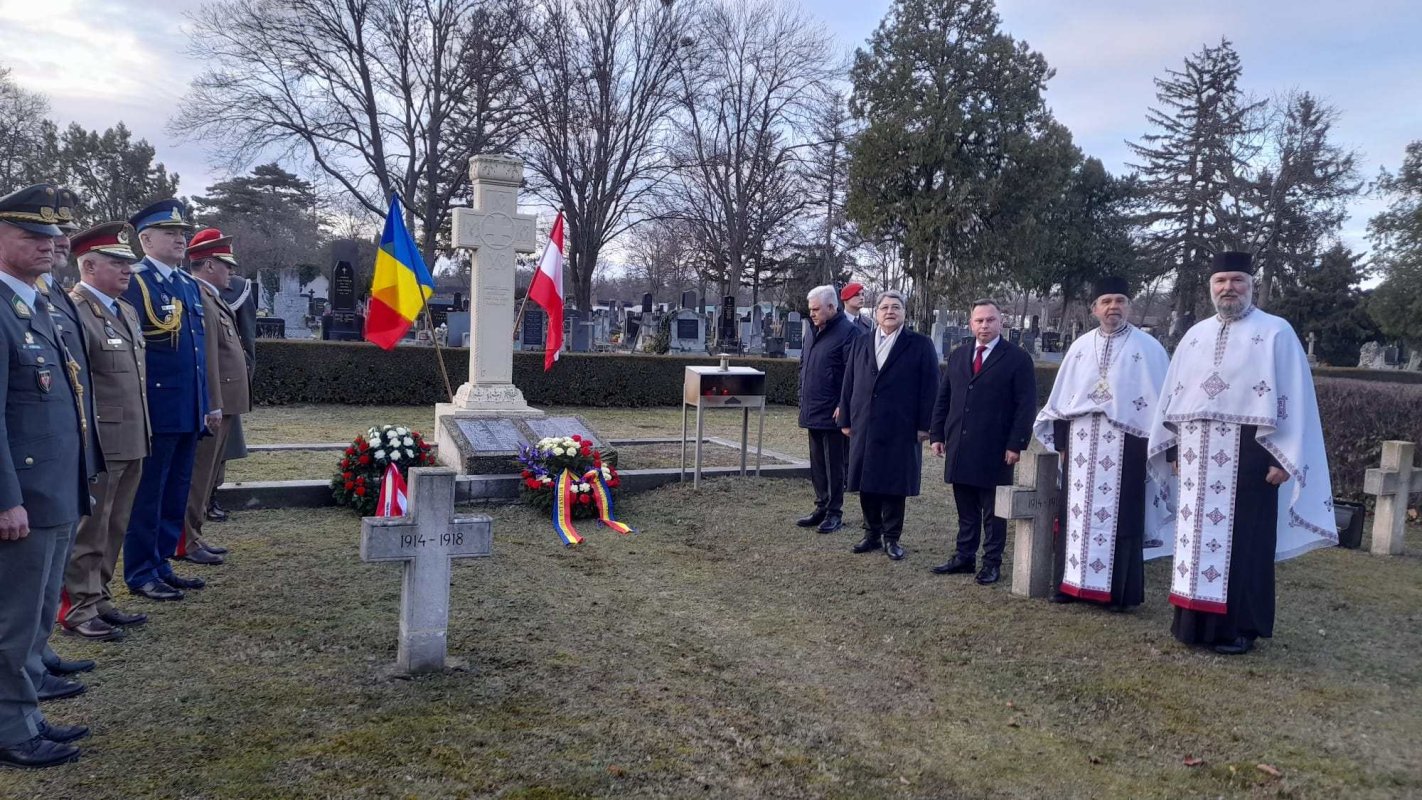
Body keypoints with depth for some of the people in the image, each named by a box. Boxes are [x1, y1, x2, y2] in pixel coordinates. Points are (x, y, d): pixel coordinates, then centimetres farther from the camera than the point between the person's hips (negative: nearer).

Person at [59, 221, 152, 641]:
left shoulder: (127, 312, 15)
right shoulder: (73, 311, -13)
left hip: (131, 444, 8)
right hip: (97, 444, -8)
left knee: (113, 529, 16)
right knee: (88, 531, 2)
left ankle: (98, 598, 27)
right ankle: (77, 609, 14)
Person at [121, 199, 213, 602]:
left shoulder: (190, 285, 16)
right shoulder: (132, 283, -9)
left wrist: (210, 402, 17)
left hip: (189, 412, 8)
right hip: (155, 411, -8)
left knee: (176, 492, 14)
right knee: (148, 493, 2)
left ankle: (161, 564, 26)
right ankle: (140, 573, 13)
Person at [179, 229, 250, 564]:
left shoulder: (211, 298, 16)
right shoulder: (197, 299, -16)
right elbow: (204, 357, -21)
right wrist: (212, 406, -22)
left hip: (222, 403, 10)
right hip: (213, 404, -10)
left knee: (205, 474, 16)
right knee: (198, 475, -2)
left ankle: (193, 535, 26)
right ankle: (185, 543, 6)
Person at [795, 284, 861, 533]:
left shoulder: (848, 332, -12)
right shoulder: (812, 331, 14)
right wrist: (803, 400, 17)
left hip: (833, 414, -8)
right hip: (812, 412, 8)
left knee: (834, 465, 1)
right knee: (817, 464, 14)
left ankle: (835, 513, 9)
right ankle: (821, 508, 25)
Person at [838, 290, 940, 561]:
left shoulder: (920, 345, 1)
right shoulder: (860, 343, 12)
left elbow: (929, 387, -3)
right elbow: (849, 383, 11)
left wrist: (925, 425, -8)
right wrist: (846, 419, 6)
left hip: (900, 429, -3)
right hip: (864, 426, 4)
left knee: (895, 485, 2)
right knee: (866, 483, 7)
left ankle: (891, 537, 14)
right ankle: (872, 533, 21)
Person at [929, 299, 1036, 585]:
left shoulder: (1017, 358, -4)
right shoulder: (957, 356, 11)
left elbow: (1027, 405, -7)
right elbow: (943, 398, 14)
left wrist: (1016, 444, -13)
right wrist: (938, 434, 8)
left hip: (995, 451, -4)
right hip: (959, 448, 5)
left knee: (993, 511, 6)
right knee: (966, 509, 13)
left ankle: (992, 562, 15)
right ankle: (965, 557, 23)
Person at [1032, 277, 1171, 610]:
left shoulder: (1148, 348, -1)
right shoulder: (1081, 347, 9)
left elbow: (1162, 399, -3)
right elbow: (1063, 397, 11)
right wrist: (1061, 441, 8)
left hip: (1124, 444, -3)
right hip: (1082, 443, 4)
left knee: (1120, 517, 0)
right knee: (1076, 512, 7)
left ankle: (1119, 591, 8)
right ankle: (1072, 583, 15)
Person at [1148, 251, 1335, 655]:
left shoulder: (1276, 333, -1)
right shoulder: (1195, 335, 12)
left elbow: (1294, 397, -6)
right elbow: (1173, 392, 15)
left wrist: (1284, 457, -11)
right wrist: (1174, 447, 10)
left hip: (1248, 453, -4)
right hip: (1199, 456, 4)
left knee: (1243, 542, 1)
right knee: (1198, 536, 8)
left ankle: (1239, 627, 10)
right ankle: (1195, 621, 16)